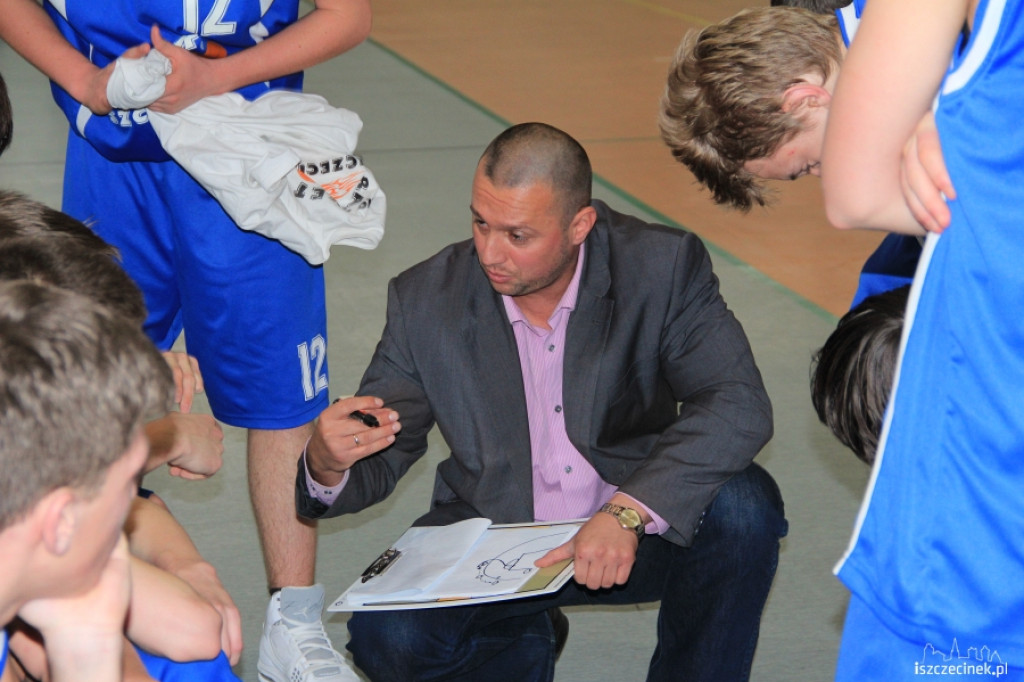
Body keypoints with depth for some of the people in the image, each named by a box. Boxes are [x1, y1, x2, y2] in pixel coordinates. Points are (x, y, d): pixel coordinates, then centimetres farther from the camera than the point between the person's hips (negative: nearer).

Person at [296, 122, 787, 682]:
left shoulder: (664, 266, -16)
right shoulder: (427, 298, -10)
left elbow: (740, 405, -26)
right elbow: (376, 464, -3)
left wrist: (627, 511, -39)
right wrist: (327, 465, -29)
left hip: (635, 535, -1)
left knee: (743, 507, -30)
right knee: (386, 635, -24)